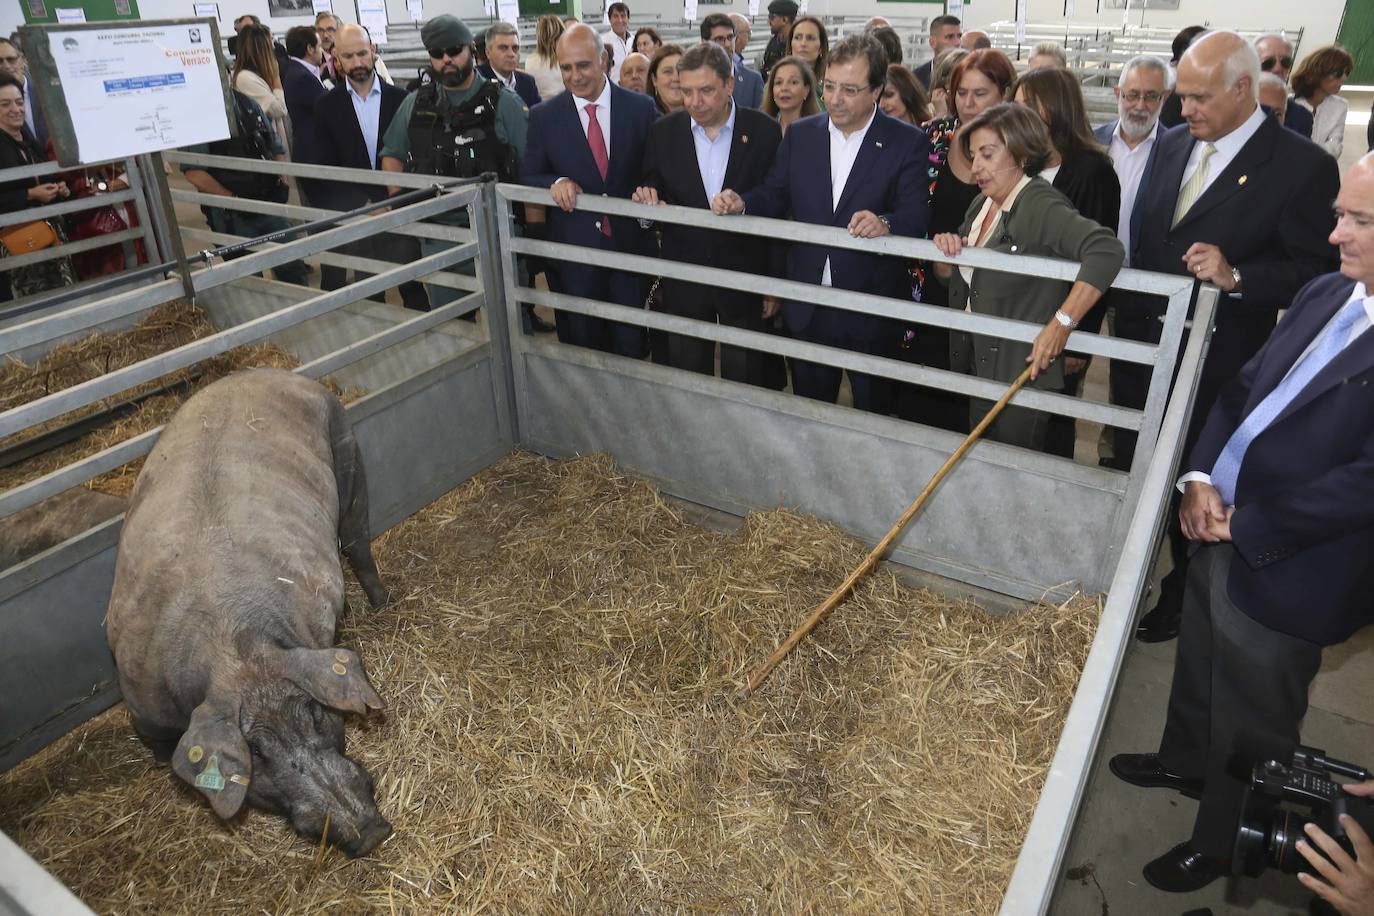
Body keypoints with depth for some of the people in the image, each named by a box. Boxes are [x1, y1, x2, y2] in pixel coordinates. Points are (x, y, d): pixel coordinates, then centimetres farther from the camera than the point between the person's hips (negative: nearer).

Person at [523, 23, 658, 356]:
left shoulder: (640, 108, -2)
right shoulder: (543, 116, -1)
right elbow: (529, 177, 4)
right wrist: (556, 182, -17)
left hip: (630, 243, 0)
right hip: (573, 248, 0)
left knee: (631, 345, 10)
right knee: (581, 347, 13)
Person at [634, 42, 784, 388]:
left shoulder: (765, 131, -7)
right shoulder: (663, 132, -1)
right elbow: (653, 190, 8)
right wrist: (646, 196, -18)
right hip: (684, 279, 2)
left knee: (747, 383, 10)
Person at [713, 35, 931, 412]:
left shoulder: (907, 143, -6)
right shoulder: (800, 134, 5)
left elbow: (916, 215, -15)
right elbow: (774, 196, 8)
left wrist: (885, 224, -37)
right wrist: (741, 203, -13)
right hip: (807, 306, 3)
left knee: (872, 413, 13)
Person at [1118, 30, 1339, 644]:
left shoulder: (1302, 166, -12)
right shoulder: (1172, 146, 6)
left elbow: (1314, 274, -11)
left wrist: (1236, 276, -26)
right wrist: (1125, 319, 9)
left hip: (1213, 369, -5)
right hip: (1140, 351, 5)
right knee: (1129, 469, 18)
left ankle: (1182, 594, 34)